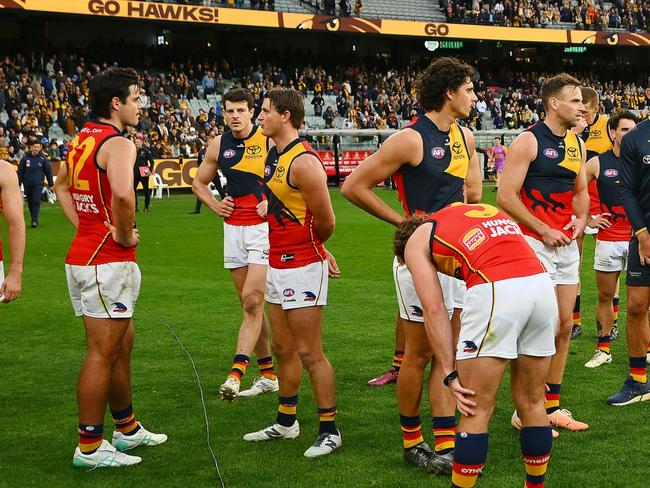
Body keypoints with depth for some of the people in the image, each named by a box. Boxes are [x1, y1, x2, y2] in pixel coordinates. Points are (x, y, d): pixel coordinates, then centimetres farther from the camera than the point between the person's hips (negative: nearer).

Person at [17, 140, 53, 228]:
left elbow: (48, 171, 5)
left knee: (36, 201, -13)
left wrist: (50, 184, 6)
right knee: (30, 202, 9)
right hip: (27, 184, 2)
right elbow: (20, 171, 7)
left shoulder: (43, 158, 0)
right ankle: (34, 219, 23)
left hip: (38, 184, -2)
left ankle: (34, 221, -13)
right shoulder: (25, 158, 2)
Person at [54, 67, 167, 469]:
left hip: (82, 253, 10)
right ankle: (90, 448, 6)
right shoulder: (118, 143, -16)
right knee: (102, 353, -2)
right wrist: (125, 235, -18)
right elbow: (123, 193, -35)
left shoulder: (82, 139, 12)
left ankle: (127, 428, 34)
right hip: (109, 261, -10)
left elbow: (61, 184, 29)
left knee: (122, 342, 21)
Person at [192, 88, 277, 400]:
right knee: (250, 304, 9)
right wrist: (215, 205, 6)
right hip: (233, 229, 5)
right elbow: (199, 182, 22)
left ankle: (236, 372, -21)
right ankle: (268, 374, 17)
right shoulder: (218, 146, 8)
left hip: (264, 227, -5)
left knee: (252, 301, -15)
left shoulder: (269, 141, -5)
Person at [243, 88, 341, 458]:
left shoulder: (303, 161, -19)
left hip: (302, 268, -9)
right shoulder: (275, 156, 11)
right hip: (278, 265, 9)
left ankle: (330, 430, 6)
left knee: (310, 353, -4)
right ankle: (286, 422, 29)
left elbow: (326, 222, -15)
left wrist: (309, 248, 4)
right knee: (284, 348, 17)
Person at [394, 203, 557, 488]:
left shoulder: (416, 240, 19)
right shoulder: (489, 210, 35)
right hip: (542, 283, 6)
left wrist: (450, 374, 7)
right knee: (531, 403, 19)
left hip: (494, 291, -6)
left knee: (476, 410, 6)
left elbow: (434, 310, 8)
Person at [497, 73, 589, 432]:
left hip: (567, 245, 8)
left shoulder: (576, 144, 13)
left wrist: (581, 218, 5)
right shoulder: (528, 141, -11)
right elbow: (506, 196, -15)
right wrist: (543, 230, -16)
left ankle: (552, 406, 22)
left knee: (564, 327, 11)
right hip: (535, 244, -8)